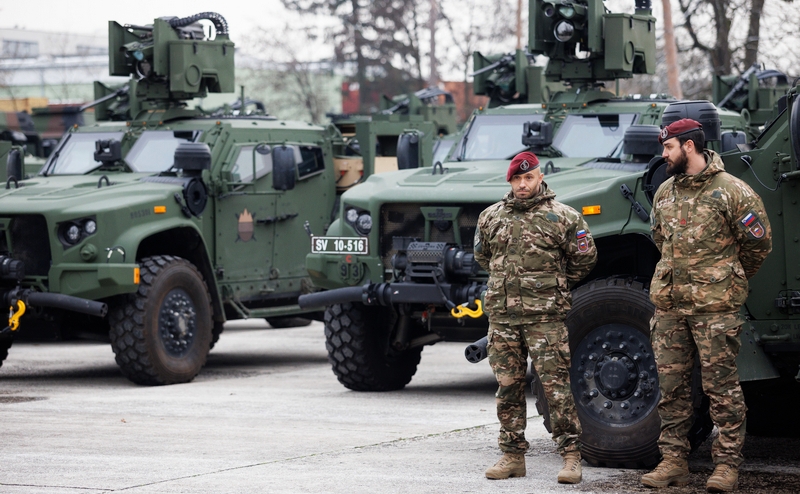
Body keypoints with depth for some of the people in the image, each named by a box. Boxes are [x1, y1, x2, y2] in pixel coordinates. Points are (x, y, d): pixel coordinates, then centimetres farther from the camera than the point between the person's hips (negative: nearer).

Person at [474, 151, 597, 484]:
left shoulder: (563, 217, 0)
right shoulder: (491, 217, 11)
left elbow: (585, 258, 8)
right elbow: (482, 256, 27)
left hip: (545, 317, -4)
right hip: (501, 316, 4)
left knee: (556, 387, -6)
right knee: (508, 387, 7)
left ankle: (571, 456, -3)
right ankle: (512, 456, 14)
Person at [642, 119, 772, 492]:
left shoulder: (731, 191, -6)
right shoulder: (664, 193, 12)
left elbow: (758, 244, 1)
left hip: (715, 307, -6)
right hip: (668, 303, 6)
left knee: (721, 385, -3)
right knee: (670, 384, 6)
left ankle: (727, 464, 2)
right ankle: (673, 461, 13)